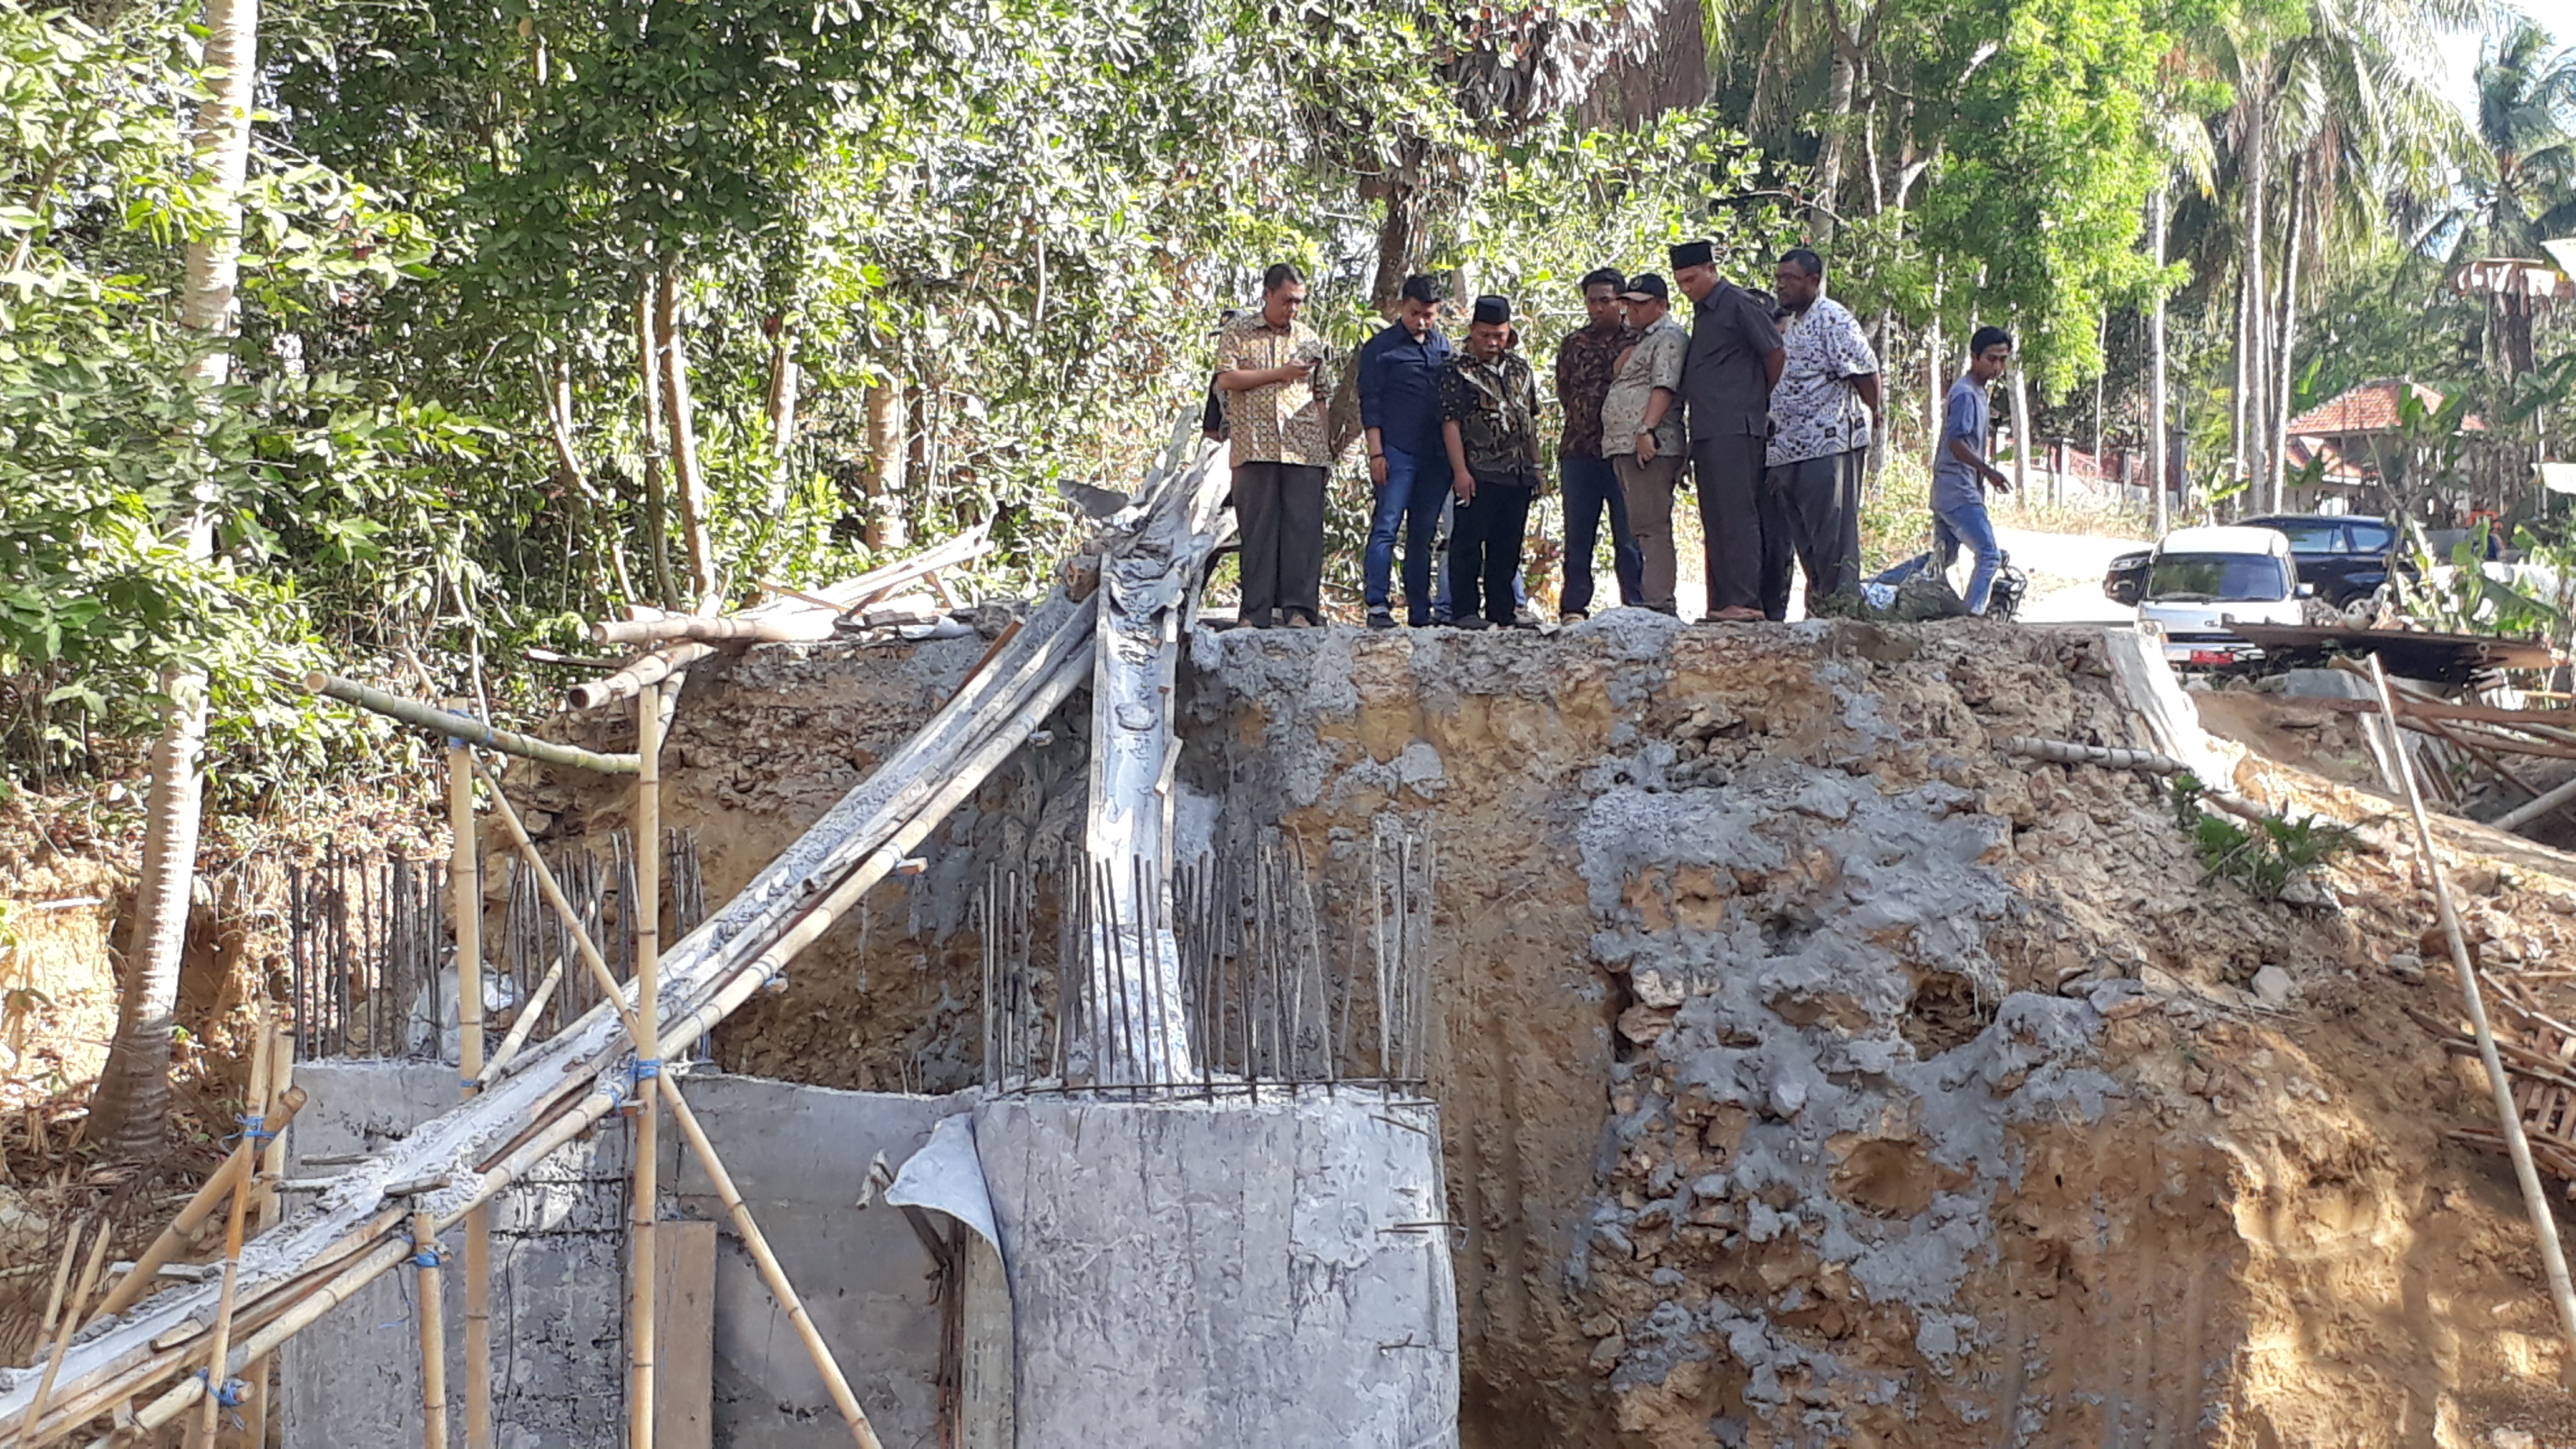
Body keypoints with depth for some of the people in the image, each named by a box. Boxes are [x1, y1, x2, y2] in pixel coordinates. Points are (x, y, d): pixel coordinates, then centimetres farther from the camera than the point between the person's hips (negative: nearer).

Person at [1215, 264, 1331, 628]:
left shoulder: (1309, 338, 18)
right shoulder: (1240, 333, 9)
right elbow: (1226, 380, -4)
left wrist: (1327, 442, 13)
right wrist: (1280, 374, -7)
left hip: (1304, 448, 2)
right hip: (1255, 447, -2)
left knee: (1304, 528, -4)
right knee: (1257, 529, -2)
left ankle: (1299, 608, -3)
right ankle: (1256, 612, 1)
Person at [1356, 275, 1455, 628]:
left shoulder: (1443, 347, 16)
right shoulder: (1381, 347, 1)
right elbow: (1370, 403, -3)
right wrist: (1376, 451, -10)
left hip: (1435, 455, 5)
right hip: (1397, 452, -5)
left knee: (1424, 533, 7)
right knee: (1386, 526, -10)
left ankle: (1420, 611, 10)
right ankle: (1378, 606, -11)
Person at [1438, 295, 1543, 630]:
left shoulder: (1519, 367, 16)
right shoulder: (1459, 370, -2)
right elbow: (1450, 423, -8)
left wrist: (1535, 465, 18)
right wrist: (1460, 470, -15)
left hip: (1519, 474, 6)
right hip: (1479, 473, -6)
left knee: (1508, 546, 9)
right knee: (1469, 542, -5)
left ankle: (1502, 611, 14)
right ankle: (1464, 611, -1)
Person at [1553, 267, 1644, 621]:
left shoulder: (1638, 340, 7)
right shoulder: (1573, 344, 16)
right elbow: (1567, 396, 15)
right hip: (1580, 449, 3)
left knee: (1630, 535, -4)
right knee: (1578, 535, 2)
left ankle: (1634, 606, -2)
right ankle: (1574, 608, 4)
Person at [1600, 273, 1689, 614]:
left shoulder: (1670, 337, -3)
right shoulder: (1642, 341, 28)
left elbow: (1664, 385, -17)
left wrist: (1647, 429, -25)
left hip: (1651, 446, -10)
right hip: (1624, 446, 10)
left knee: (1651, 527, -16)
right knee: (1640, 529, 8)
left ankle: (1658, 602, -20)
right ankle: (1651, 600, 8)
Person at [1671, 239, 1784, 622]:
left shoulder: (1739, 305, -6)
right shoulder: (1701, 311, 20)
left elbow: (1776, 353, -6)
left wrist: (1768, 405, 4)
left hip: (1735, 429, -9)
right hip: (1706, 431, 9)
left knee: (1737, 514, -12)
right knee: (1715, 519, 8)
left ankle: (1745, 600, -15)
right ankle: (1720, 603, 9)